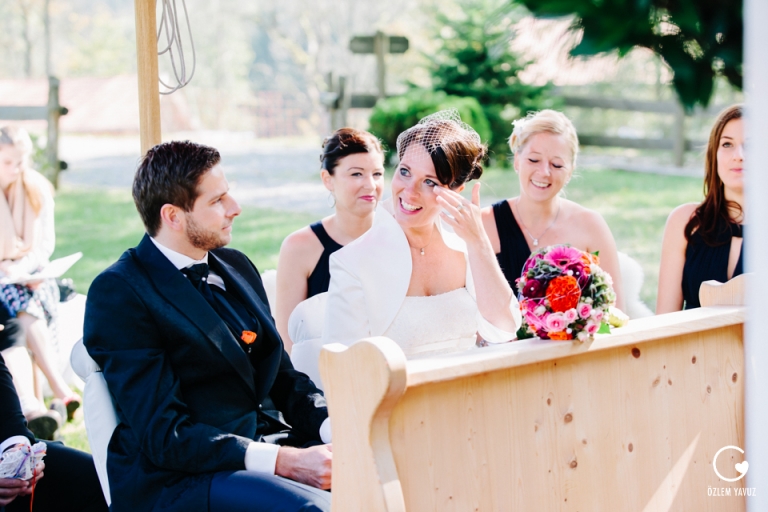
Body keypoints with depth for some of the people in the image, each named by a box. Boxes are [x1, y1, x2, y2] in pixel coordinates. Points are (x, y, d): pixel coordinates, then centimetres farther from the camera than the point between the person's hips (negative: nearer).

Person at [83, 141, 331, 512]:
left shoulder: (236, 266, 15)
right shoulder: (118, 291, -8)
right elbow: (165, 436, -14)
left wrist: (334, 429, -4)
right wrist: (283, 462, -23)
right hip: (177, 481, -7)